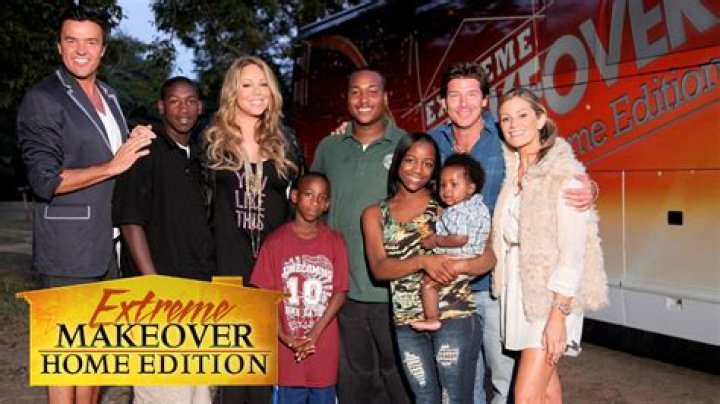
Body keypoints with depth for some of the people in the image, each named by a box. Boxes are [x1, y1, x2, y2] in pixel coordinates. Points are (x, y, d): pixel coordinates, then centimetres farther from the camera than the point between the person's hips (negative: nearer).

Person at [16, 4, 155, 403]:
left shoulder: (108, 95, 15)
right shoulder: (42, 100, -10)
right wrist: (113, 165, -19)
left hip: (106, 245, 8)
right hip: (68, 249, -8)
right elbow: (46, 181, -17)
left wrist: (137, 145, 5)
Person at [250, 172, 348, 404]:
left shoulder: (335, 241, 2)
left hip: (324, 347, 1)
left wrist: (314, 334, -11)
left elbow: (340, 292, -2)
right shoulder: (275, 241, -1)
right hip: (287, 346, -1)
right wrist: (283, 336, -13)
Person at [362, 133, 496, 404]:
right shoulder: (375, 214, 9)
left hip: (453, 315, -2)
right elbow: (379, 268, -6)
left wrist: (457, 266, -24)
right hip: (407, 322, 3)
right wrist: (423, 262, -22)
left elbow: (489, 258, -3)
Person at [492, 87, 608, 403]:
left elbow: (573, 250, -16)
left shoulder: (564, 173, -13)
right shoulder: (510, 170, 6)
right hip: (517, 286, 6)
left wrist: (559, 314, -19)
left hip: (551, 292, -6)